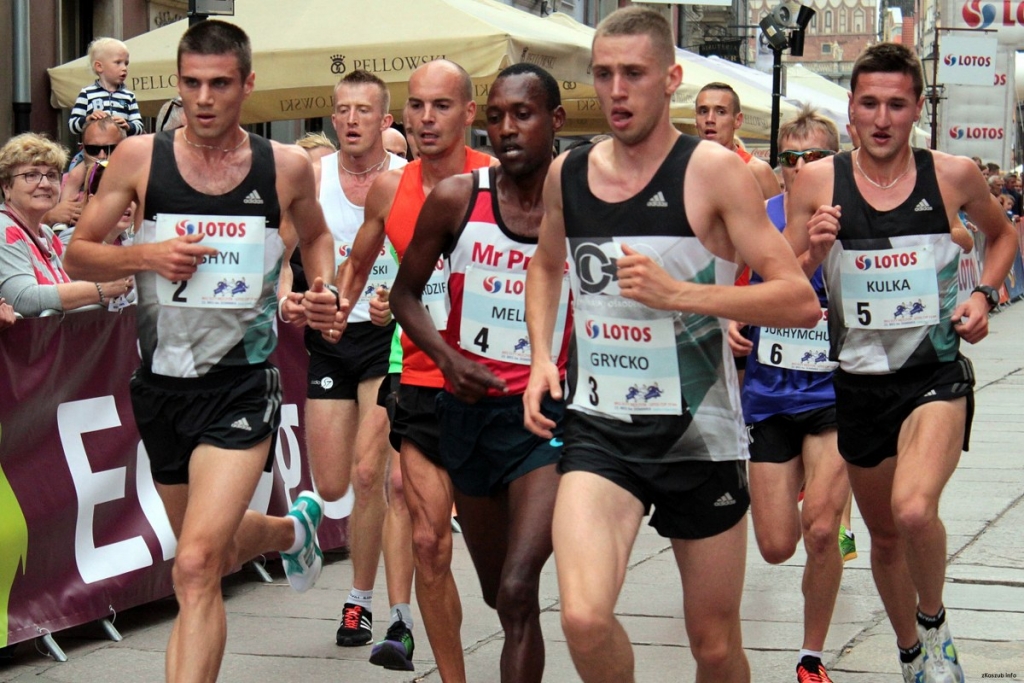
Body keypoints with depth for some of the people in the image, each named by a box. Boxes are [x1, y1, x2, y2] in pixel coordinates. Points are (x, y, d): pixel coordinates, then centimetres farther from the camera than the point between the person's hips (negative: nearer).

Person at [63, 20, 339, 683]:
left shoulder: (287, 167, -1)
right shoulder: (140, 157, -2)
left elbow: (316, 234, 21)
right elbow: (78, 255, 4)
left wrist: (322, 287, 1)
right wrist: (145, 256, -14)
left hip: (241, 385, -3)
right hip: (161, 382, 3)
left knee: (196, 568, -20)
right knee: (217, 549, 23)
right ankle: (295, 527, 56)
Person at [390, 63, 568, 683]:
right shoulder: (456, 199, -2)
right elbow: (406, 292, 8)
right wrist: (449, 357, -8)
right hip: (468, 408, 3)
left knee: (517, 593, -18)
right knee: (500, 593, 17)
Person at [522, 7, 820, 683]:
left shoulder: (713, 171, -9)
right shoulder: (567, 174, 4)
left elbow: (802, 302, -15)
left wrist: (677, 292, -24)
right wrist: (541, 357, 10)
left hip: (700, 434, -2)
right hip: (598, 429, 2)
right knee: (584, 618, -21)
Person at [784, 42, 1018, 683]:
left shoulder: (954, 175, -4)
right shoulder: (818, 182, -4)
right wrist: (813, 252, -18)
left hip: (937, 373, -2)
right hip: (859, 382, 2)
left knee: (914, 510, -27)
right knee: (885, 535, 16)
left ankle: (935, 624, 2)